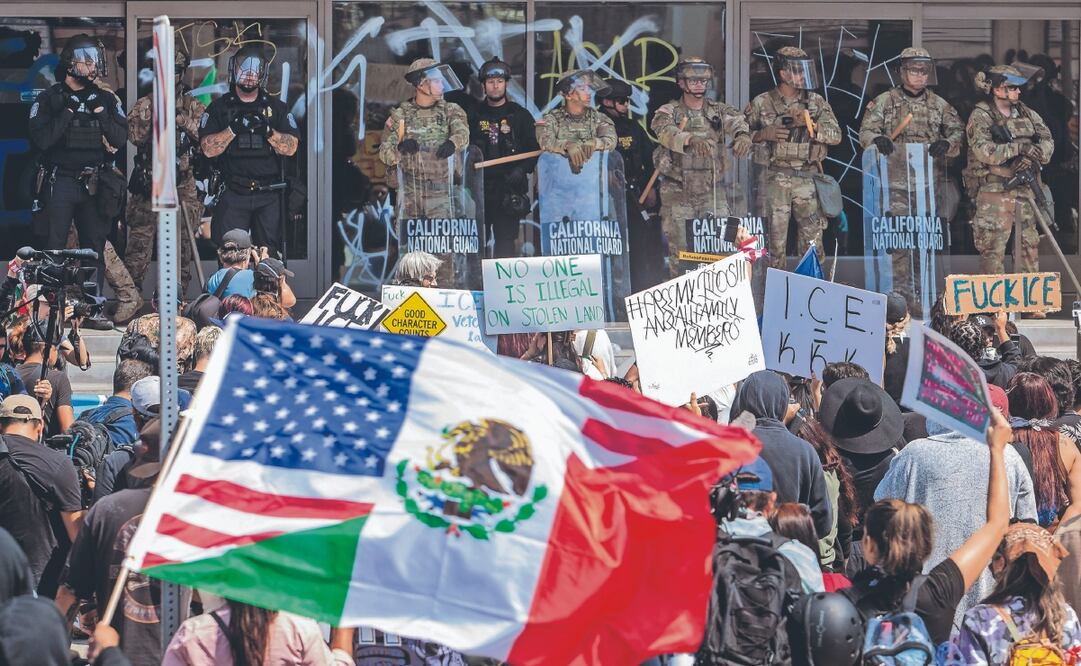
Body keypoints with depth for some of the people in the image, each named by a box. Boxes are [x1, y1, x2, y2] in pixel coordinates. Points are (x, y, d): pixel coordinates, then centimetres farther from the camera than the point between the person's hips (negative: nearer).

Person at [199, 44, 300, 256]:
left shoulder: (277, 108, 12)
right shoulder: (219, 108, 9)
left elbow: (291, 148, 2)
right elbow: (208, 149, -2)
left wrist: (267, 131, -15)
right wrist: (233, 129, -16)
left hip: (268, 196, 1)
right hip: (232, 196, -1)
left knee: (270, 255, -2)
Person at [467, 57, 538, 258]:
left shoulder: (520, 115, 9)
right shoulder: (473, 115, 12)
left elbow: (533, 149, 7)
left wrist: (521, 169, -9)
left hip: (509, 187, -1)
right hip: (479, 186, 1)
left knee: (506, 238, -5)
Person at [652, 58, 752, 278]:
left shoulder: (719, 111, 9)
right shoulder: (668, 112, 0)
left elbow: (736, 121, -13)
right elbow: (666, 132, -22)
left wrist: (742, 134, -39)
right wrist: (692, 140, -44)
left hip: (713, 193, 2)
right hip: (678, 194, -2)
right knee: (679, 252, -1)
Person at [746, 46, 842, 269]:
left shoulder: (816, 102, 9)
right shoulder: (762, 104, 3)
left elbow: (835, 135, 2)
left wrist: (809, 124, -13)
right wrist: (764, 135, -12)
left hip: (808, 178, 2)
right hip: (775, 179, -2)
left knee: (813, 242, 1)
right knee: (775, 241, 0)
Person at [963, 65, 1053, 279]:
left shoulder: (1028, 114, 14)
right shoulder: (981, 117, -5)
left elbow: (1048, 141, 7)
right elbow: (984, 151, -19)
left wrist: (1030, 156, -14)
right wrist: (1019, 148, -20)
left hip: (1025, 188, 6)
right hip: (994, 189, -6)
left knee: (1029, 241, 8)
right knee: (993, 245, -7)